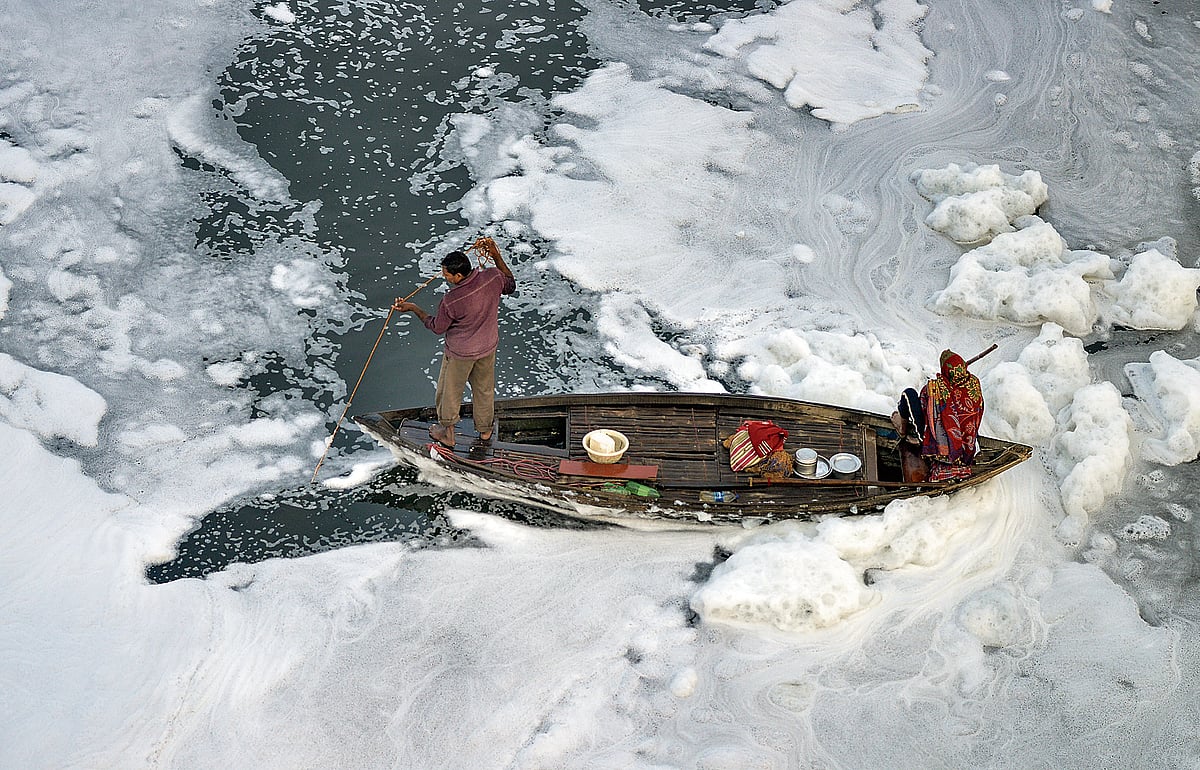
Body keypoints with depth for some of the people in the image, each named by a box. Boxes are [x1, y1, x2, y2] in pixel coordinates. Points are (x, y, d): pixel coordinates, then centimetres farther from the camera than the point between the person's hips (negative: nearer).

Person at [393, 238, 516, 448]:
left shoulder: (451, 301, -34)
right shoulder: (492, 277, -25)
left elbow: (436, 327, -15)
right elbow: (510, 285, 0)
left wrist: (413, 308, -7)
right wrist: (497, 256, -6)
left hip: (459, 353, -5)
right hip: (488, 348, 5)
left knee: (450, 391, 21)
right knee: (484, 388, 27)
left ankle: (447, 433, 41)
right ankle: (485, 429, 47)